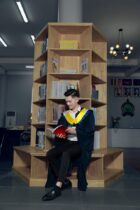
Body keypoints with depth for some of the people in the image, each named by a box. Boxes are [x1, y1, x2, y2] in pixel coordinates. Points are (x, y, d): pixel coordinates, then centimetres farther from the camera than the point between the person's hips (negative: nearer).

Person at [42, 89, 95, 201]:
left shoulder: (88, 113, 2)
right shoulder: (64, 114, 15)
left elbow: (90, 131, -7)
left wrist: (75, 131, -18)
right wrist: (59, 133, -12)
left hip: (81, 144, -5)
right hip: (67, 142, 5)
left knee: (65, 154, -35)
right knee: (50, 154, -22)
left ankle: (57, 187, -34)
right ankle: (64, 181, -12)